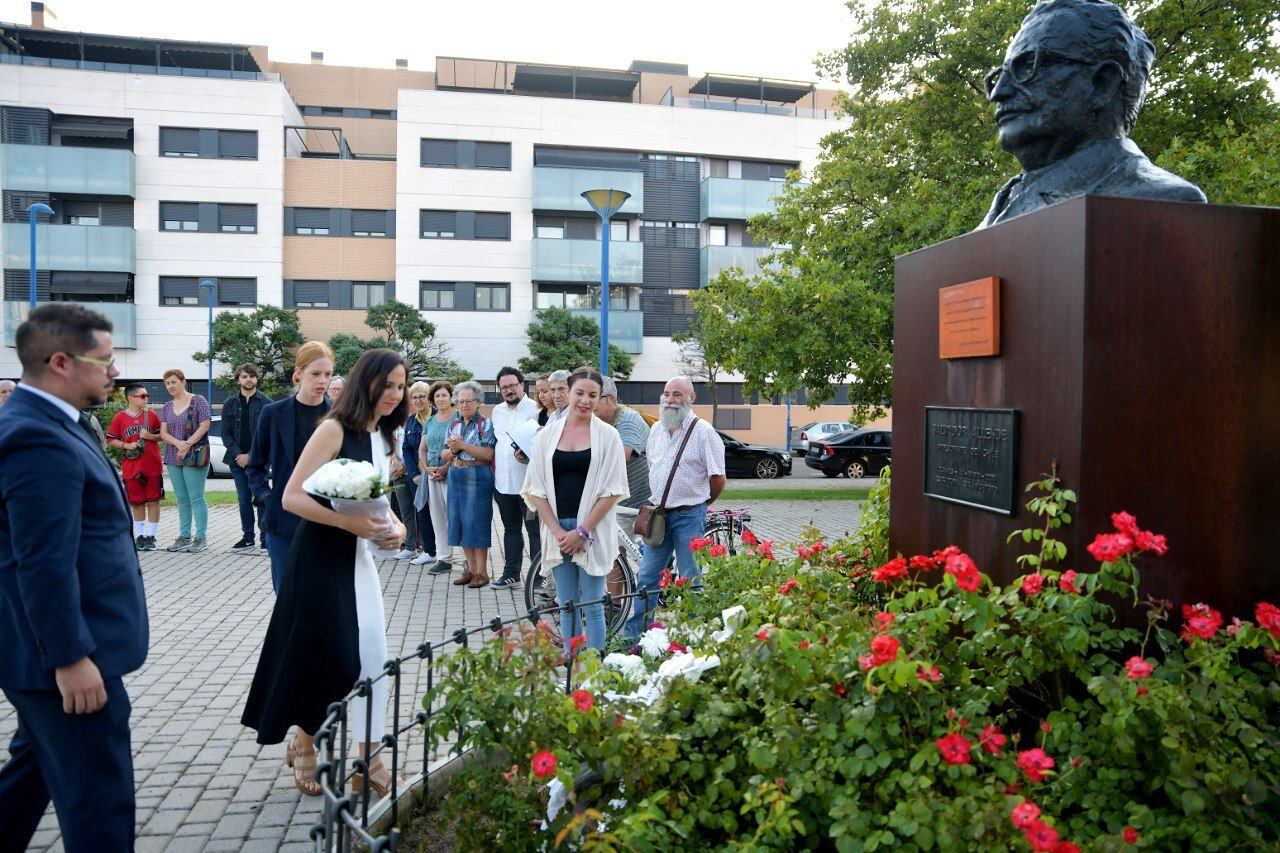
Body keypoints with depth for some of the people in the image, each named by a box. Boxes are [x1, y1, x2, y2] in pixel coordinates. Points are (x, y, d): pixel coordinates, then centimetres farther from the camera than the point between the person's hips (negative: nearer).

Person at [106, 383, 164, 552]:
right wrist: (126, 445, -11)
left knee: (153, 500, 1)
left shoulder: (151, 415, 4)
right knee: (136, 502, 8)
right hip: (131, 466, 0)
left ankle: (151, 536, 9)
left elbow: (162, 435, 10)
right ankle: (139, 535, 19)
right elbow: (111, 439, 4)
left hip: (153, 465, 0)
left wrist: (150, 436, -9)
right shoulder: (120, 417, 1)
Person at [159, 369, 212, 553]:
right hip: (173, 457, 6)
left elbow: (205, 425, -10)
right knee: (182, 499, 11)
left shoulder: (198, 400, -2)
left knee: (196, 498, -6)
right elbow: (163, 432, 6)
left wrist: (187, 444, -17)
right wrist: (178, 443, -14)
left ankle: (201, 538, -2)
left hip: (195, 455, -6)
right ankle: (184, 537, 17)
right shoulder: (167, 407, 14)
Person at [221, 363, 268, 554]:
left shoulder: (266, 404, 0)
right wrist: (238, 454, -8)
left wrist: (250, 456, -11)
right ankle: (248, 538, 16)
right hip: (237, 458, 4)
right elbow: (226, 433, 7)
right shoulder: (230, 405, 10)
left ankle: (265, 537, 2)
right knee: (243, 500, 9)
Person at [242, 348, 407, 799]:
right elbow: (292, 497, -19)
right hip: (320, 555, -7)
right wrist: (348, 522, -28)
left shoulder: (385, 437, 10)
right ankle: (303, 744, 28)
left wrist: (395, 526, 0)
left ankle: (367, 756, 16)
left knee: (371, 655, 4)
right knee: (326, 654, 3)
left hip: (359, 556, 7)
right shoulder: (334, 428, -14)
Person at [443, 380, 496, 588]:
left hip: (477, 477, -6)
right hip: (455, 477, 7)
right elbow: (444, 456, 13)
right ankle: (471, 569, 20)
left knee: (476, 522, -5)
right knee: (459, 521, 8)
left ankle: (482, 572, 5)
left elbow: (488, 454, -16)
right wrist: (452, 449, -9)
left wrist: (462, 445, -19)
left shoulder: (486, 424, -5)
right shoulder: (453, 424, 13)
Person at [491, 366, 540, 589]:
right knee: (511, 529, 16)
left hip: (527, 481, -7)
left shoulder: (534, 409, -7)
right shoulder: (497, 411, 14)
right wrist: (493, 470, 17)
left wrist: (527, 452, -29)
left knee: (534, 529, -2)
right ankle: (511, 573, 26)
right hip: (502, 482, 7)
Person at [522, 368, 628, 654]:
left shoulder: (607, 435, -1)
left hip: (592, 530, -2)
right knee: (567, 606, 10)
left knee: (592, 607, 2)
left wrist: (582, 531, -10)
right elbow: (536, 490, 4)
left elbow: (612, 491, -5)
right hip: (557, 530, 3)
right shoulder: (547, 435, 5)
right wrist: (558, 531, -7)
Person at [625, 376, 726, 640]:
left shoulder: (703, 431, -10)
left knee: (691, 581, 4)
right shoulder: (657, 429, 10)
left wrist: (702, 502, 6)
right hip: (659, 514, 6)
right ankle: (632, 634, 19)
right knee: (646, 577, 10)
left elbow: (718, 478, -7)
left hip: (689, 516, -6)